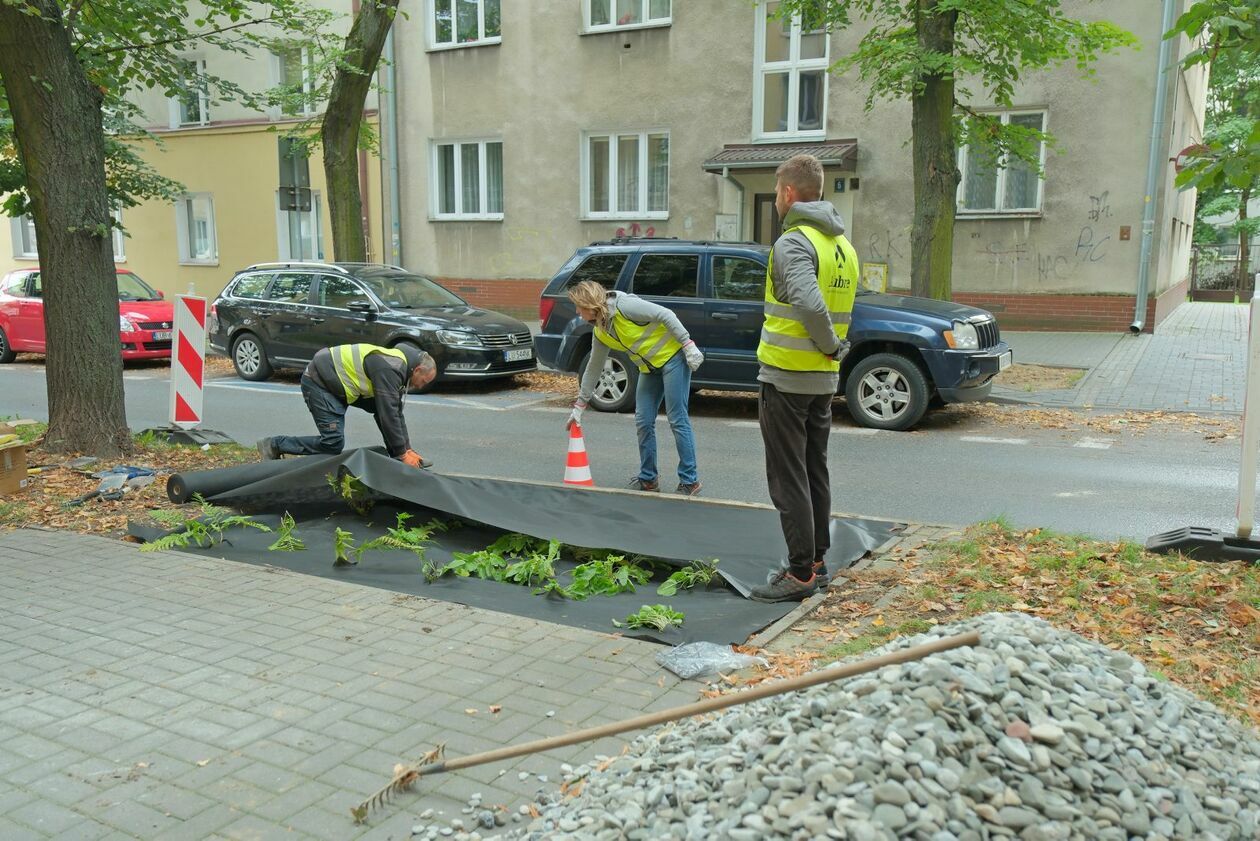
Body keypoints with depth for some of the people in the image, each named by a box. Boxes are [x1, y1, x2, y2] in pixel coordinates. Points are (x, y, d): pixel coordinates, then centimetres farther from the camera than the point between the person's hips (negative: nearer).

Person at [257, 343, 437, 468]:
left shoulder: (398, 367, 7)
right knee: (333, 442, -14)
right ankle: (275, 445, -1)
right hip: (319, 381, -10)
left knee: (380, 404, 2)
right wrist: (403, 453, -17)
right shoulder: (390, 370, -24)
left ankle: (395, 459, 7)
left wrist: (407, 449, 9)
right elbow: (388, 414, -25)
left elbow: (396, 412, 13)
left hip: (341, 384, 10)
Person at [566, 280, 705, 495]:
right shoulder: (601, 332, 6)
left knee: (677, 419, -9)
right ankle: (648, 478, 17)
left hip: (672, 356, -8)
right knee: (643, 421, 5)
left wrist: (688, 344, -23)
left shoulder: (623, 306, -19)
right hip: (649, 368, 8)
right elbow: (593, 368, 14)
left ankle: (690, 481, -2)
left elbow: (665, 315, -20)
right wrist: (580, 405, 16)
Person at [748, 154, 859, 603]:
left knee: (789, 478, -3)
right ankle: (816, 562, 24)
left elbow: (809, 303, -31)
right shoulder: (841, 243, 14)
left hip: (787, 377, -9)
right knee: (815, 472, 16)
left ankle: (801, 573, 1)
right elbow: (840, 307, 13)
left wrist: (831, 346, -17)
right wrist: (834, 349, 5)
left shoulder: (793, 242, -16)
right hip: (824, 379, 9)